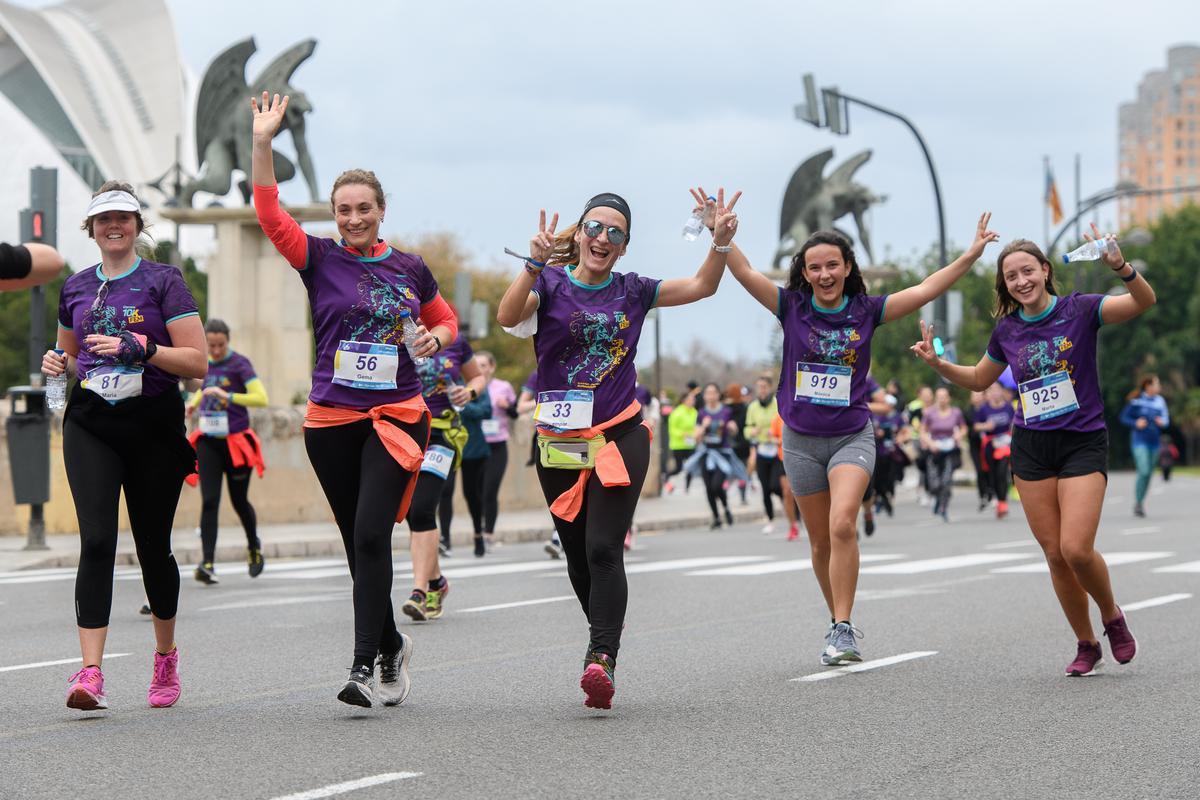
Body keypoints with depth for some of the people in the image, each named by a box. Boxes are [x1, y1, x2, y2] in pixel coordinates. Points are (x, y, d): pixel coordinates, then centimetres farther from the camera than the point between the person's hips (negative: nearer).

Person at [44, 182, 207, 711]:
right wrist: (59, 364, 5)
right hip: (90, 424, 2)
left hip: (153, 425, -2)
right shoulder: (75, 289, 13)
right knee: (96, 541, -14)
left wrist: (139, 349, -19)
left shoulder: (164, 281, 0)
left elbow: (197, 362, -6)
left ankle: (166, 658, 30)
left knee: (152, 544, 7)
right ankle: (90, 673, -21)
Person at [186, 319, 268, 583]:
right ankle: (207, 564, -14)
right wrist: (195, 402, 9)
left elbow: (261, 398, -19)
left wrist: (227, 396, -28)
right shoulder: (204, 363, 7)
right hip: (208, 442, 3)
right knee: (209, 502, -9)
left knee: (239, 501, 11)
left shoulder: (240, 364, -9)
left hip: (236, 442, -3)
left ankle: (254, 547, 39)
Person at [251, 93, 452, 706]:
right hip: (332, 420, 1)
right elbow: (270, 216, -10)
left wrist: (434, 338, -1)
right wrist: (262, 144, -18)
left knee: (371, 533, -17)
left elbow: (445, 319, 21)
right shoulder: (320, 259, 3)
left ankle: (365, 666, -18)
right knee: (359, 542, 8)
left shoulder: (410, 268, 7)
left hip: (397, 416, -1)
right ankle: (390, 645, 28)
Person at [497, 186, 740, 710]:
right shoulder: (551, 285, -1)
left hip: (620, 436, -1)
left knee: (603, 548, -16)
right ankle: (606, 642, 30)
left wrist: (721, 242, -7)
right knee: (578, 557, 9)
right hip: (560, 444, 1)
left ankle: (601, 660, -24)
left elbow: (701, 286, 10)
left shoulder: (633, 292, 6)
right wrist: (536, 263, -34)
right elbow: (508, 316, -20)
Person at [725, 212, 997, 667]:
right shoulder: (792, 307, -2)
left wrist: (971, 254, -11)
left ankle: (843, 630, -20)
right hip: (801, 439, 2)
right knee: (821, 540, 9)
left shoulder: (865, 310, -1)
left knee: (843, 525, -22)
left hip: (852, 436, -2)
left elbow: (925, 290, -4)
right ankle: (838, 623, 27)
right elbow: (744, 272, -11)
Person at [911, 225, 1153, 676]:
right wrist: (936, 363, 7)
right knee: (1055, 555, 2)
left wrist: (1120, 266, -36)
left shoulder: (1080, 310, -6)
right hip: (1031, 450, 4)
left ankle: (1112, 617, 12)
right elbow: (979, 380, 23)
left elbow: (1144, 301, -19)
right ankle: (1086, 645, 18)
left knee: (1077, 549, -16)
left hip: (1083, 443, -4)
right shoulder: (1007, 330, 6)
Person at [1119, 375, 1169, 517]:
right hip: (1140, 441, -5)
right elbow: (1124, 417, -2)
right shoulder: (1136, 401, -8)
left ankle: (1141, 502, 24)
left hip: (1154, 442, 5)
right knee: (1144, 471, -17)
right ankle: (1138, 503, -4)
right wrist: (1136, 423, -18)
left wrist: (1163, 422, -10)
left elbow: (1166, 419, 12)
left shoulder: (1160, 401, 5)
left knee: (1149, 474, 10)